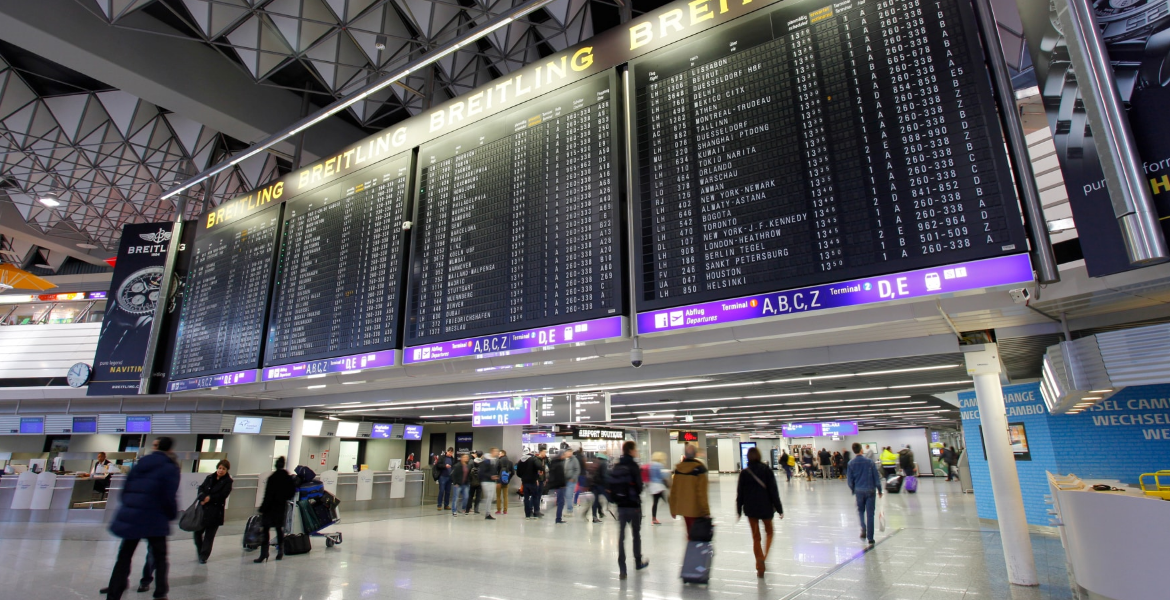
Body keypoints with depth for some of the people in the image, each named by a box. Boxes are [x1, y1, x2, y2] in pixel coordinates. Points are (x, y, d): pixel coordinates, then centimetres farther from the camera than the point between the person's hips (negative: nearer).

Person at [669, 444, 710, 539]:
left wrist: (673, 509, 14)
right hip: (696, 509, -5)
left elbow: (673, 491, 5)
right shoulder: (699, 468, -13)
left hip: (683, 508, 5)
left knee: (690, 531, 15)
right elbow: (702, 492, -16)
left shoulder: (678, 468, 1)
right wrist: (706, 510, -9)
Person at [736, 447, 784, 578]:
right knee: (769, 532, 21)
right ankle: (764, 558, 3)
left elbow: (740, 493, -1)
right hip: (766, 507, 0)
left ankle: (760, 567, 9)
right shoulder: (767, 470, -8)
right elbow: (773, 491, -8)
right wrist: (779, 508, -1)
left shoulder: (744, 473, -5)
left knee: (755, 537, 10)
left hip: (750, 509, 0)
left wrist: (739, 510, 8)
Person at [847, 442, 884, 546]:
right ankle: (870, 539, 4)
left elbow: (849, 479, 1)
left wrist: (853, 490, 15)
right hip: (870, 490, -1)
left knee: (861, 511, 22)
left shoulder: (851, 464, -2)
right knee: (870, 514, 3)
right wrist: (879, 490, 7)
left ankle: (863, 529, 4)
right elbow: (876, 477, -3)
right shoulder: (869, 462, -6)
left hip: (859, 491, 1)